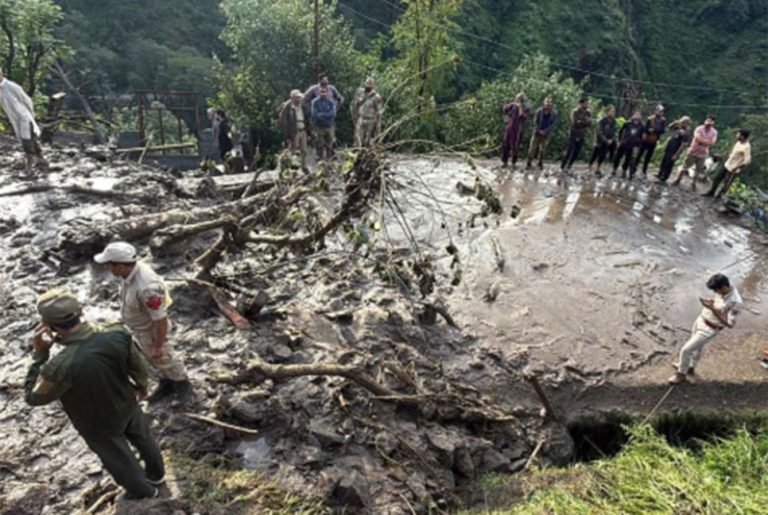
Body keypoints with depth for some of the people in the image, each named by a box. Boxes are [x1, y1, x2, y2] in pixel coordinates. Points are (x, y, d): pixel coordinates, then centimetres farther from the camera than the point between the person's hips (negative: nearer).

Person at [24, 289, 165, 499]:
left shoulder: (61, 366, -41)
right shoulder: (118, 334, -28)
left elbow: (33, 397, -19)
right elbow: (139, 367, -9)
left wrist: (39, 353, -19)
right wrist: (142, 386, 12)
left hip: (100, 425, -3)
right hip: (128, 406, 4)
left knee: (120, 461, 27)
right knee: (144, 440, 32)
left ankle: (144, 491, 53)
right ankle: (157, 473, 59)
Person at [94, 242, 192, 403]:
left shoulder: (146, 287, -43)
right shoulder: (134, 269, -16)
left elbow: (161, 320, -32)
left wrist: (159, 346, -20)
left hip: (151, 331, -8)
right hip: (139, 329, 8)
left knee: (164, 359, 18)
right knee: (153, 360, 28)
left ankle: (182, 384, 44)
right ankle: (166, 384, 51)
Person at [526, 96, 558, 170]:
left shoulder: (554, 113, -3)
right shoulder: (539, 111, -4)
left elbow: (554, 125, -4)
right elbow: (535, 122, -3)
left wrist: (545, 131, -12)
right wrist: (539, 130, -11)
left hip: (546, 134, 0)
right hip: (537, 133, 0)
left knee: (542, 150, 6)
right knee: (532, 148, -2)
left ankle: (540, 164, 17)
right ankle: (528, 163, 5)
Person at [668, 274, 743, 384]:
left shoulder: (736, 302, -32)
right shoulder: (723, 291, -9)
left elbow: (730, 324, -27)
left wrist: (713, 309, -31)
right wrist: (710, 301, -12)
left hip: (709, 329, -8)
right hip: (701, 320, 8)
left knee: (686, 350, -1)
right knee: (697, 347, 29)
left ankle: (681, 374, 22)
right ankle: (690, 367, 53)